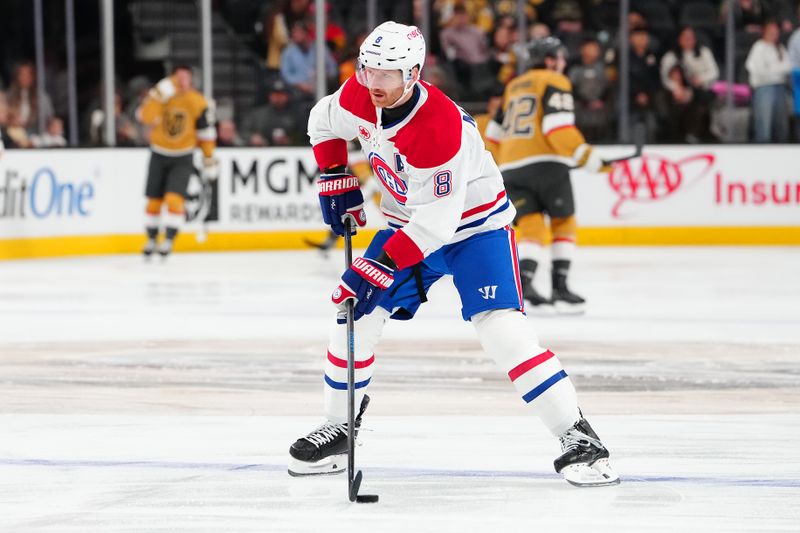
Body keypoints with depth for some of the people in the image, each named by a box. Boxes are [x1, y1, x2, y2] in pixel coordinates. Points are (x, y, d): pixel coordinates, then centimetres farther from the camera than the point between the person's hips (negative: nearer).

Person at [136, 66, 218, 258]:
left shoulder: (198, 103, -9)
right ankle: (151, 239, 26)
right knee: (154, 199, 8)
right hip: (159, 155, 2)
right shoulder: (160, 94, -11)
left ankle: (169, 240, -11)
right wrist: (162, 93, -39)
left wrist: (209, 160, 3)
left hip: (183, 158, -2)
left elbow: (206, 133, 0)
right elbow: (146, 116, -30)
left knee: (174, 198, -17)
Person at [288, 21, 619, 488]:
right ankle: (339, 428, 15)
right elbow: (325, 125, 11)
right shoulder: (359, 97, -14)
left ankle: (577, 437, -22)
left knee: (501, 326, -23)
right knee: (353, 310, -1)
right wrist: (336, 181, 3)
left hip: (475, 225, -7)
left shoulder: (440, 130, -35)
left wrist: (382, 266, -35)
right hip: (411, 222, 7)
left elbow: (434, 223, -33)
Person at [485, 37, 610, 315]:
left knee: (531, 227, 1)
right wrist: (587, 156, -15)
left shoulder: (514, 86, 22)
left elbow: (495, 132, 26)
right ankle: (560, 288, 3)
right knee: (564, 224, 10)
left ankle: (524, 284, -22)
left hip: (512, 166, 5)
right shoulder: (555, 83, 0)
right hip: (547, 162, -5)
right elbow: (558, 127, -15)